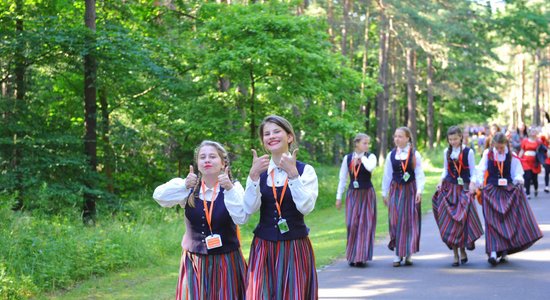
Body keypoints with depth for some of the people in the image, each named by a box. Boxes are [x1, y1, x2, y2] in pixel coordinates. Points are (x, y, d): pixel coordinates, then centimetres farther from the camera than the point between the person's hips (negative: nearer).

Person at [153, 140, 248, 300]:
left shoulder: (234, 187, -3)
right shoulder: (189, 188, 2)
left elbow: (241, 218, -18)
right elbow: (159, 196, -13)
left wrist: (229, 189, -29)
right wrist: (184, 186, -29)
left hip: (226, 262, -1)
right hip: (194, 262, 2)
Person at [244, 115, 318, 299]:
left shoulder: (305, 170, -2)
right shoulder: (259, 171, 5)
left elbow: (306, 207, -16)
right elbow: (250, 208, -8)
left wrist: (292, 174, -21)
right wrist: (253, 175, -19)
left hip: (295, 249, -1)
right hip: (263, 248, 2)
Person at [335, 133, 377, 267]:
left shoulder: (370, 156, -1)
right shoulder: (347, 158, 3)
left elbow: (370, 167, -25)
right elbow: (342, 178, 7)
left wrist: (362, 157, -11)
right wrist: (339, 196, 6)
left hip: (367, 194, -1)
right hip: (352, 194, 1)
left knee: (365, 224, -3)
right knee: (352, 224, -2)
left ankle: (362, 256, 0)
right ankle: (352, 255, 11)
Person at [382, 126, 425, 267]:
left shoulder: (415, 155, -3)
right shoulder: (391, 155, 4)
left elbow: (419, 174, -5)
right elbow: (387, 175, 10)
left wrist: (419, 191, -16)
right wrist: (384, 193, 11)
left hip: (410, 190, -2)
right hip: (395, 190, 2)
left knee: (410, 221, 0)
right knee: (395, 220, -2)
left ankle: (408, 254, 10)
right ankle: (398, 254, 4)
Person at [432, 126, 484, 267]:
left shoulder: (468, 152, -3)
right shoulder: (446, 152, 9)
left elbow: (473, 171, -1)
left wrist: (472, 183, -17)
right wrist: (441, 181, 2)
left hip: (464, 189, -3)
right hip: (449, 189, 3)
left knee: (463, 220, -5)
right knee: (450, 221, -2)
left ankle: (462, 251, 13)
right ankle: (455, 255, 4)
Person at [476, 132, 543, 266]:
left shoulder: (512, 156, 1)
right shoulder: (488, 154, 1)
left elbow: (517, 173, 2)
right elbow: (481, 170, 3)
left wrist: (518, 180, -19)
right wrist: (480, 183, -12)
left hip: (509, 190, 1)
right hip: (491, 191, -1)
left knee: (509, 220, 1)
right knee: (493, 222, -8)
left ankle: (504, 251, 12)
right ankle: (493, 252, -16)